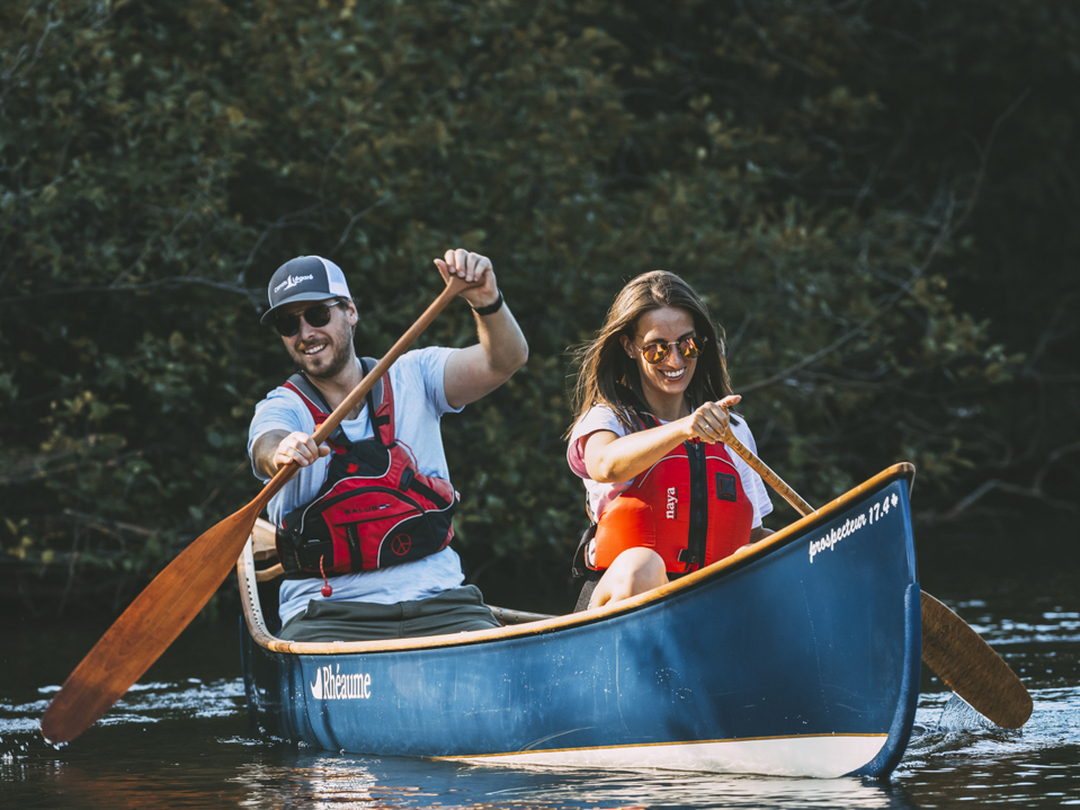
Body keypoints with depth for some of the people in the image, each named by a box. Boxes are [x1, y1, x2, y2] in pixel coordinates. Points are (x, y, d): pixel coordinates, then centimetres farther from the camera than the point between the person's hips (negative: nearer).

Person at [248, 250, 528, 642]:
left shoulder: (412, 377, 10)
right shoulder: (281, 409, 4)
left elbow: (505, 361, -3)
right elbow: (267, 448, -20)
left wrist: (486, 301, -24)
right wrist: (281, 454, -46)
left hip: (436, 600, 2)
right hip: (330, 610, -2)